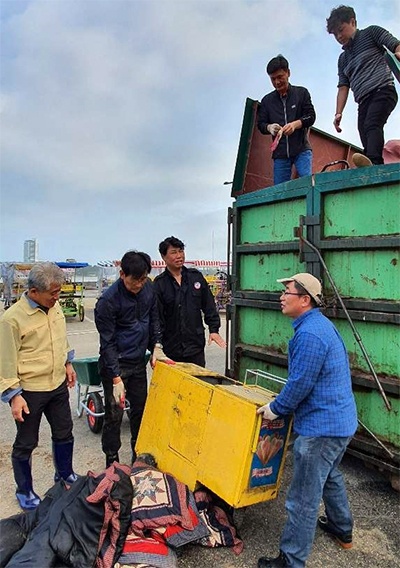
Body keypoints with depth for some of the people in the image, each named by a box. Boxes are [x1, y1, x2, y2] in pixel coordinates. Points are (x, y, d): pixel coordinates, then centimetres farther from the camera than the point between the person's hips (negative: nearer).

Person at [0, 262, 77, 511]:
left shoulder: (55, 307, -2)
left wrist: (68, 363, 18)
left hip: (58, 385, 6)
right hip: (30, 391, -6)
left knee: (64, 434, 21)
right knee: (26, 444, 13)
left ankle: (65, 475, 44)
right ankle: (25, 491, 35)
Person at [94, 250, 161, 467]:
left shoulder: (149, 288, -4)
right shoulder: (108, 300, -22)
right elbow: (107, 342, -19)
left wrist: (155, 347, 1)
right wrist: (116, 378, -20)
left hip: (138, 361, 6)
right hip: (115, 362, -5)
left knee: (140, 408, 16)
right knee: (114, 413, 2)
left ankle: (139, 453, 35)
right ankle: (112, 459, 23)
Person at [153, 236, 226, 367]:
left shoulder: (196, 276, 6)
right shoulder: (159, 284, -5)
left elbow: (209, 306, 11)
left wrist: (214, 330, 5)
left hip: (196, 347, 3)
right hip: (170, 350, -3)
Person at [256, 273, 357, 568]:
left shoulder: (309, 333, -25)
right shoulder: (322, 324, 8)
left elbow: (300, 384, -23)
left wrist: (275, 408, -7)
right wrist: (282, 404, 20)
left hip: (321, 426, -11)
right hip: (341, 419, 11)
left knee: (303, 499, 2)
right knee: (330, 476, 31)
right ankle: (342, 529, 52)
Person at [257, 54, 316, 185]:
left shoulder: (301, 92, 8)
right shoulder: (267, 100, 13)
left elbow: (311, 116, 2)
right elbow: (260, 124, 11)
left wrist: (295, 124, -19)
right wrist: (269, 127, -14)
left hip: (301, 149, -2)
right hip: (280, 153, 2)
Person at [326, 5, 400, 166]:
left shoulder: (371, 32, 13)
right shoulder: (343, 59, 28)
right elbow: (343, 87, 21)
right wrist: (338, 113, 7)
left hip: (383, 91, -6)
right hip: (363, 100, 6)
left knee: (372, 125, -32)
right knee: (367, 141, -11)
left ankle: (374, 163, -52)